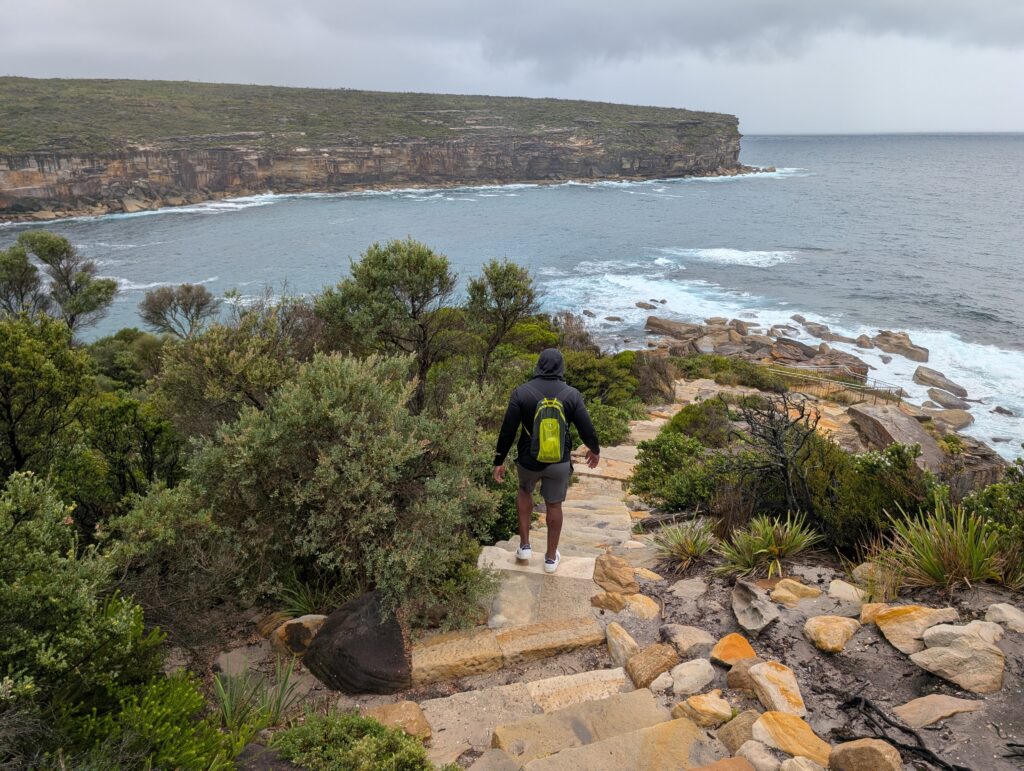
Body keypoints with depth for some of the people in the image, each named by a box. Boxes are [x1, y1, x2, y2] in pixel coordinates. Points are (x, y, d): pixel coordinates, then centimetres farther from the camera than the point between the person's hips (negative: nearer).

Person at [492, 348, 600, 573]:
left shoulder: (521, 392, -13)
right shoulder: (571, 394, -11)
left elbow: (507, 430, -12)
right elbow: (586, 428, -7)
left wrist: (499, 461, -1)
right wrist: (595, 450, 14)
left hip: (529, 459, 0)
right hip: (559, 461, 0)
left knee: (525, 491, 29)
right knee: (554, 505, 19)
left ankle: (524, 546, 27)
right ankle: (551, 557, 31)